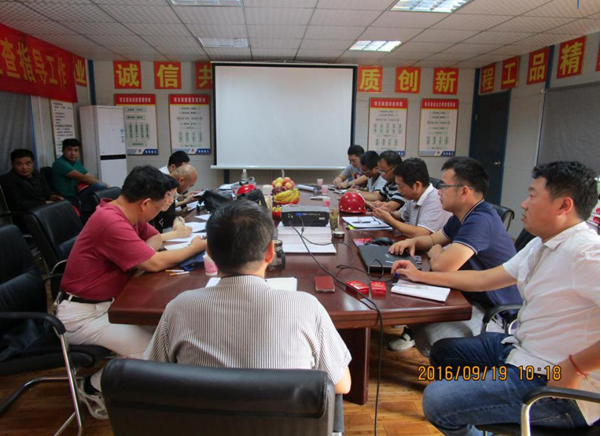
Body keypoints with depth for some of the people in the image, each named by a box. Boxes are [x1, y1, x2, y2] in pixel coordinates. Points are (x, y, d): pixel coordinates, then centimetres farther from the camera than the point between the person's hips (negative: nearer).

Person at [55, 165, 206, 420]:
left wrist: (144, 256, -10)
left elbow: (154, 238, 15)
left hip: (105, 302, 9)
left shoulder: (124, 213, 2)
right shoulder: (111, 222, -27)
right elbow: (154, 263, -24)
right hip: (82, 314, -9)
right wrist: (196, 247, -10)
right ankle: (93, 387, 4)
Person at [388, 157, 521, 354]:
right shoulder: (462, 216, 6)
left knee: (427, 334, -26)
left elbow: (441, 265, -37)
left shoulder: (481, 220, -28)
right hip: (474, 299, 10)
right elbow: (433, 239, 22)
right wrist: (413, 241, -2)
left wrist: (435, 251, -11)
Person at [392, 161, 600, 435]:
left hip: (554, 384, -9)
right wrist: (420, 275, 12)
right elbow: (483, 279, 12)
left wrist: (574, 367, -23)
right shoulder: (540, 246, 8)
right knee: (443, 351, 17)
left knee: (437, 401, -16)